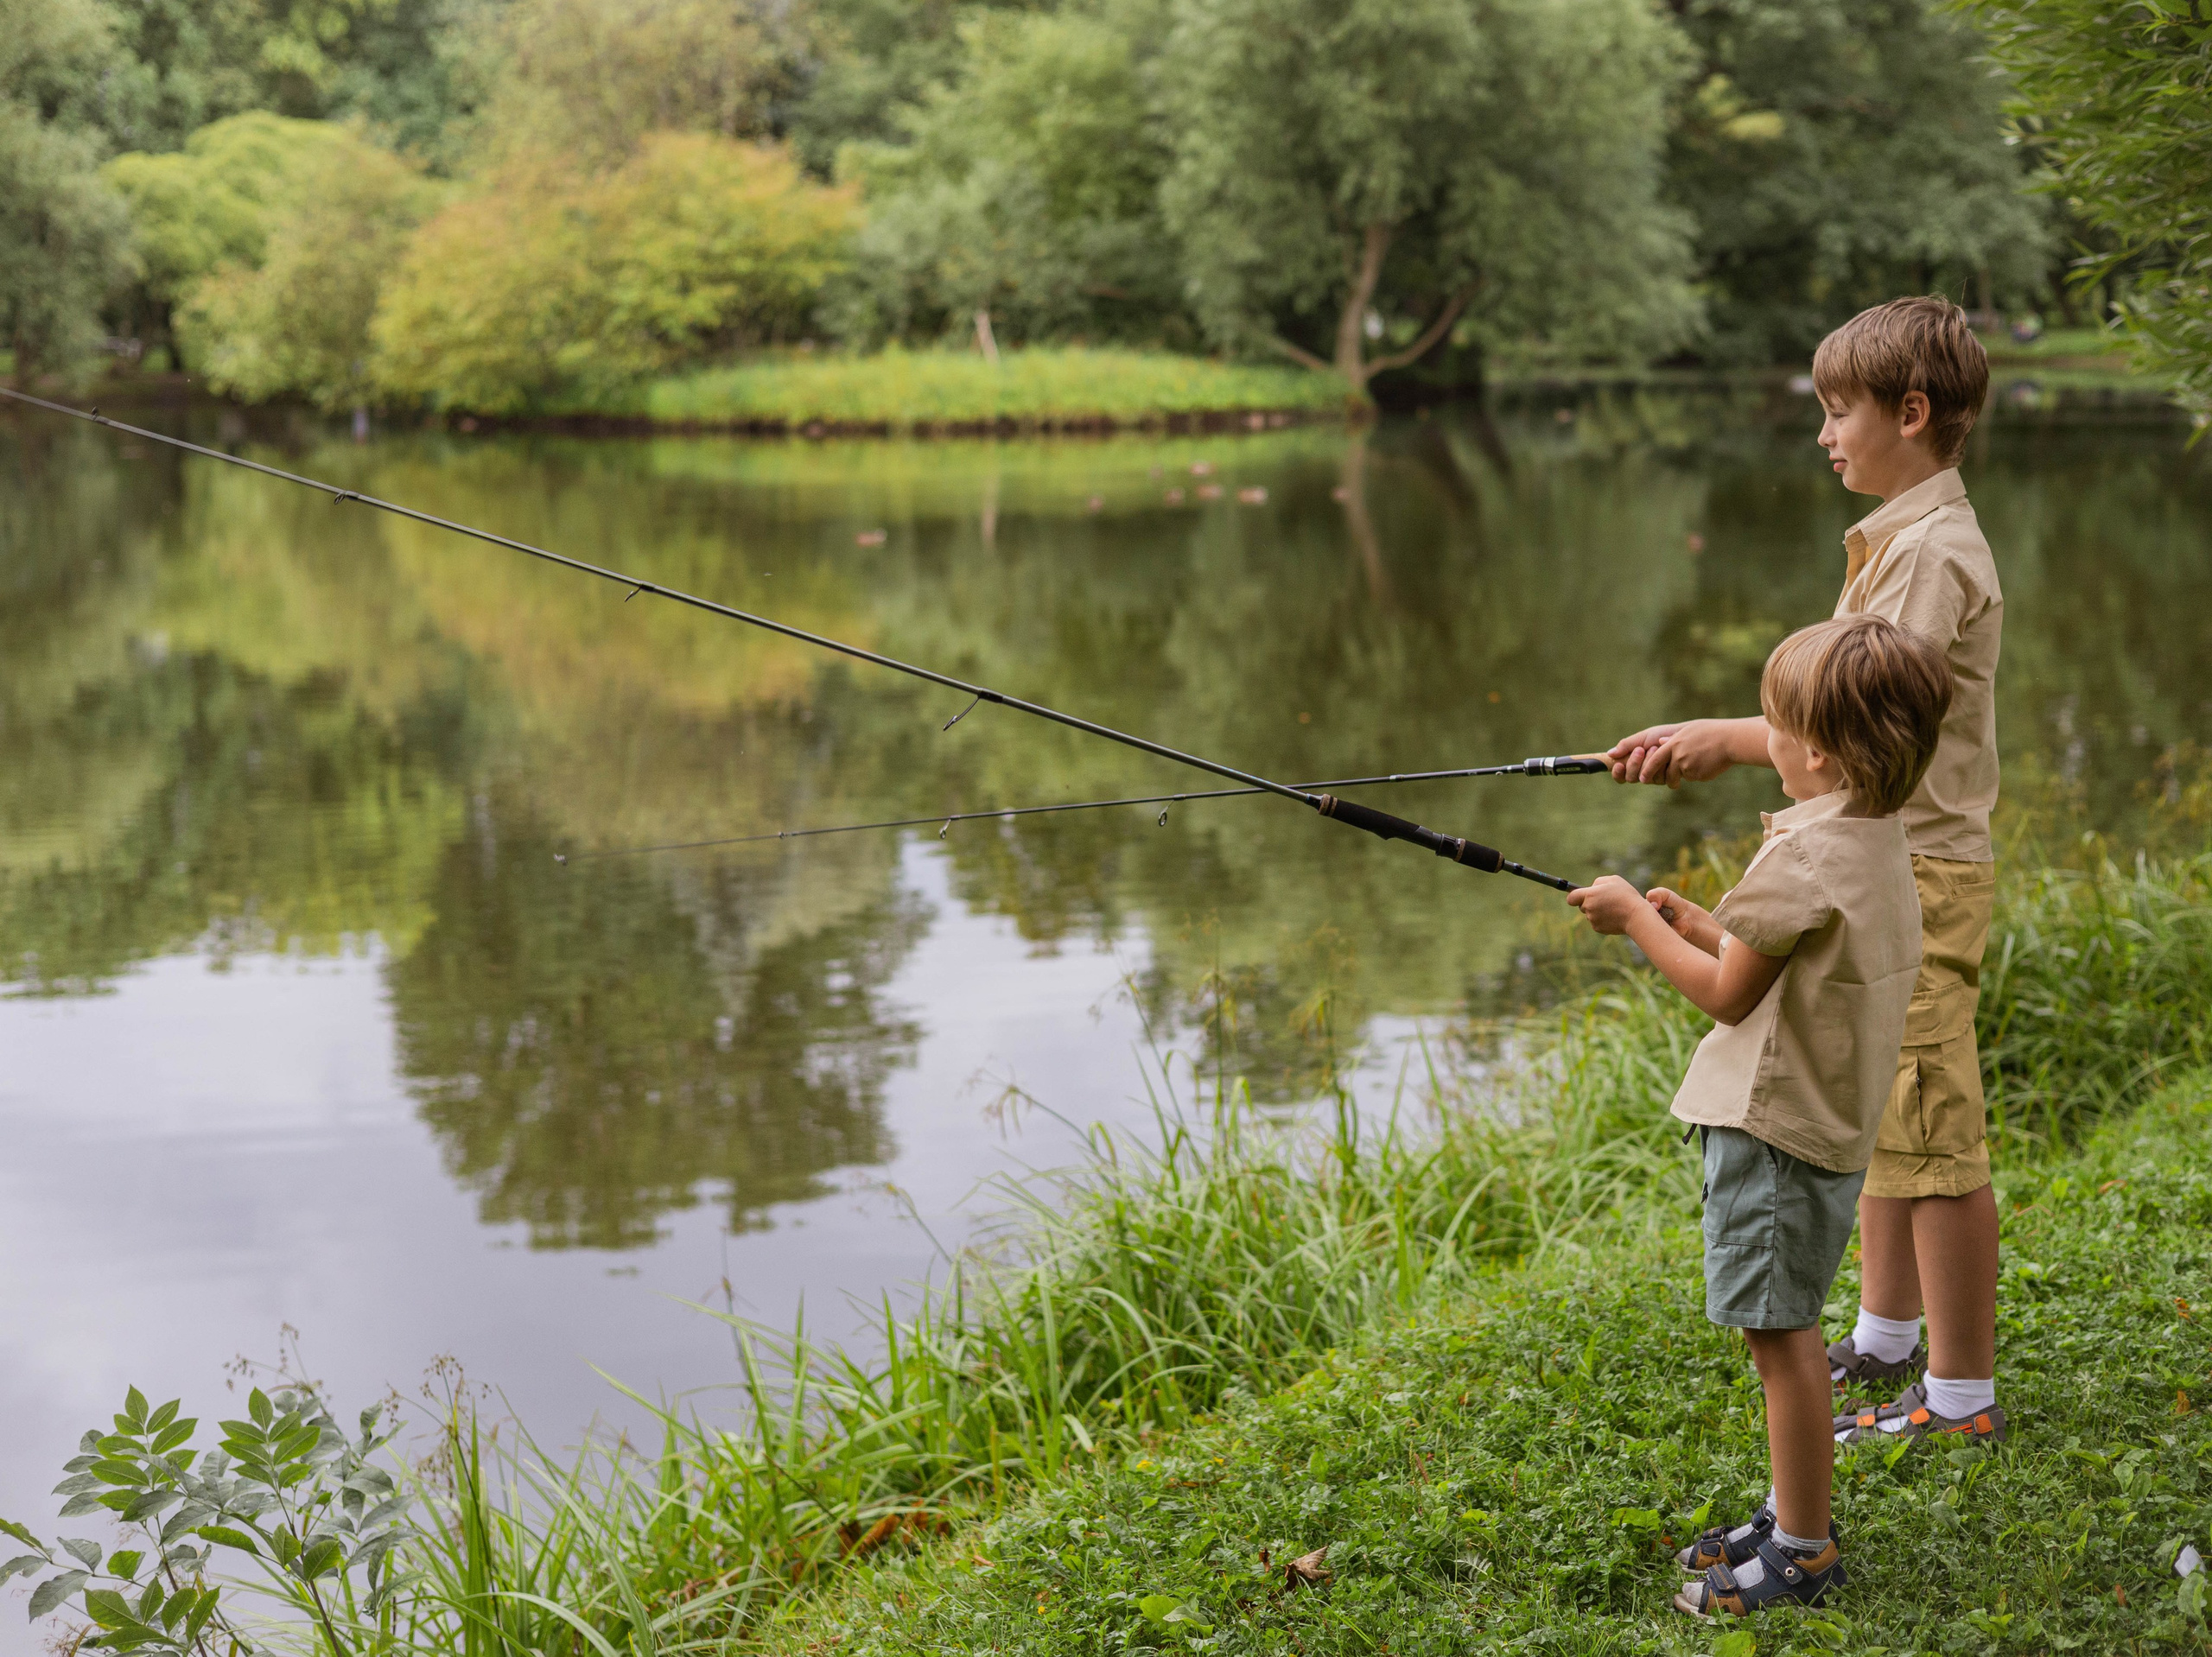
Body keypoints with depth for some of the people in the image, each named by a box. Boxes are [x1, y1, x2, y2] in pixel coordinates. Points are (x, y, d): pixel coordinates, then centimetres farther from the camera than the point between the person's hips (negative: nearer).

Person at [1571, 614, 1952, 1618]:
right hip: (1830, 1124, 10)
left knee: (1782, 1334, -3)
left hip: (1775, 1127, -10)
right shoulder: (1878, 839, 9)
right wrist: (1690, 922, 16)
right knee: (1785, 1332, 18)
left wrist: (1635, 921, -4)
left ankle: (1804, 1552, 3)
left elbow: (1727, 994, -14)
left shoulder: (1804, 856, -20)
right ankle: (1796, 1517, 28)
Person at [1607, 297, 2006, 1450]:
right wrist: (1714, 747, 9)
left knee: (1933, 1137, -6)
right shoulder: (1897, 538, 15)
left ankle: (1962, 1395, 1)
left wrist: (1719, 738, -14)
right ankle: (1887, 1341, 33)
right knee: (1878, 1119, 20)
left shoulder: (1932, 551, -17)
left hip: (1918, 875, -11)